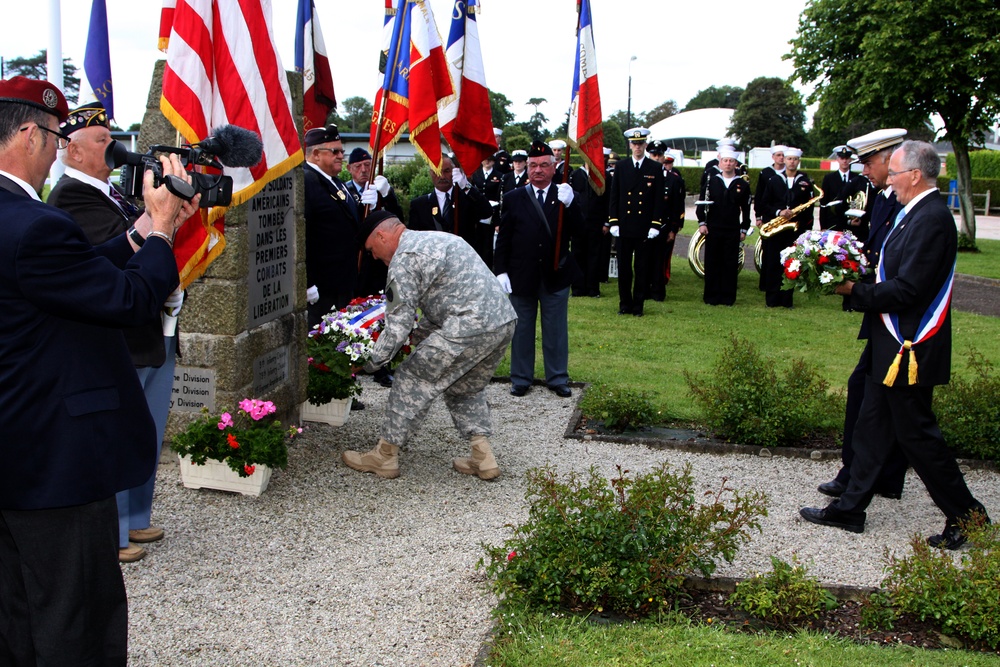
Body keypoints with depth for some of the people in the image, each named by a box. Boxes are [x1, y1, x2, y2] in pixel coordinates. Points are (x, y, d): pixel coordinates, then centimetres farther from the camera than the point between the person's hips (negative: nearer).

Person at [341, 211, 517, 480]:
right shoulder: (436, 238, 26)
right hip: (505, 320, 9)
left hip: (470, 326, -9)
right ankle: (483, 457, 19)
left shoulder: (404, 259, -4)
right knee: (466, 387, 25)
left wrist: (372, 361, 6)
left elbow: (398, 324, -5)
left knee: (412, 379, 5)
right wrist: (417, 334, 29)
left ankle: (385, 456, 13)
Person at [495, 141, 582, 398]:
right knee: (522, 330, 11)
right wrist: (501, 271, -5)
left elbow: (578, 231, -13)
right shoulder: (514, 198, 2)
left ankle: (558, 379, 21)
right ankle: (521, 379, 23)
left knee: (556, 331, 9)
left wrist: (569, 204, -27)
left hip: (555, 276, 0)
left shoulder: (566, 197, 0)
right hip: (521, 277, 0)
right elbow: (503, 239, 2)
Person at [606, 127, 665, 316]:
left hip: (644, 229, -1)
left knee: (642, 270, 4)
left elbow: (659, 200, 2)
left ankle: (638, 306, 13)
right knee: (624, 268, 5)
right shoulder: (621, 166, 7)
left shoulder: (655, 169, 3)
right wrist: (613, 222, 0)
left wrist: (655, 224, -5)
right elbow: (614, 196, 7)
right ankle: (625, 304, 15)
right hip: (624, 227, 1)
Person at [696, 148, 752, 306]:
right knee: (712, 263, 3)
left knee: (731, 264, 3)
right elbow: (702, 203, 5)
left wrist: (744, 229, 3)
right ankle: (711, 296, 10)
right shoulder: (711, 181, 5)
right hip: (713, 230, 0)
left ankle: (728, 297, 10)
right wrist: (702, 222, -2)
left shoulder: (743, 185, 5)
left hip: (733, 231, 0)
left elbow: (746, 210, 7)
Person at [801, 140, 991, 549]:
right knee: (873, 425, 14)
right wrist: (860, 286, 1)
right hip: (893, 345, 10)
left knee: (916, 432, 1)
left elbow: (906, 290, -25)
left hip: (910, 350, -10)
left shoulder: (932, 219, -20)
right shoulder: (917, 213, 11)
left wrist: (856, 290, -14)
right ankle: (850, 508, 24)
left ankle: (966, 515, 17)